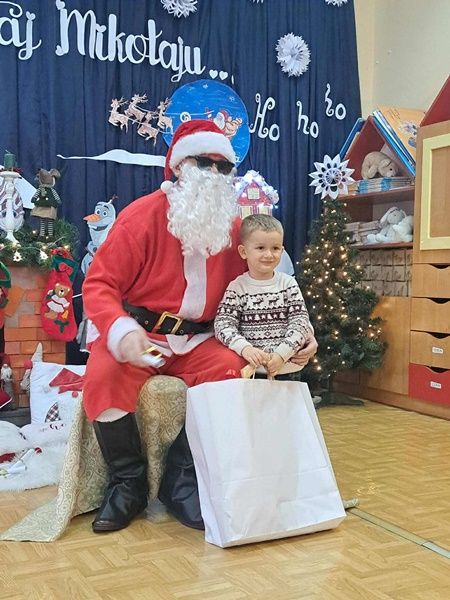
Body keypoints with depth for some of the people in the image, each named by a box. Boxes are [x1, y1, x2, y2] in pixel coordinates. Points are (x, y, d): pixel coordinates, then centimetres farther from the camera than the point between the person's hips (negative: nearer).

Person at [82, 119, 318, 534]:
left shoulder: (234, 228, 4)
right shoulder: (143, 216, -8)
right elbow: (99, 283, -11)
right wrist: (121, 331, -30)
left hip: (196, 342, 3)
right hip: (137, 336, -3)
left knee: (232, 369, -26)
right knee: (104, 377, -31)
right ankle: (129, 485, -8)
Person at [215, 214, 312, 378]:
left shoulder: (288, 284, 5)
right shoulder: (237, 287, 1)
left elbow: (300, 322, -1)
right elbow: (223, 324, -7)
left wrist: (281, 354, -15)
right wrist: (244, 348, -25)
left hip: (287, 363, 1)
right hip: (251, 367, -1)